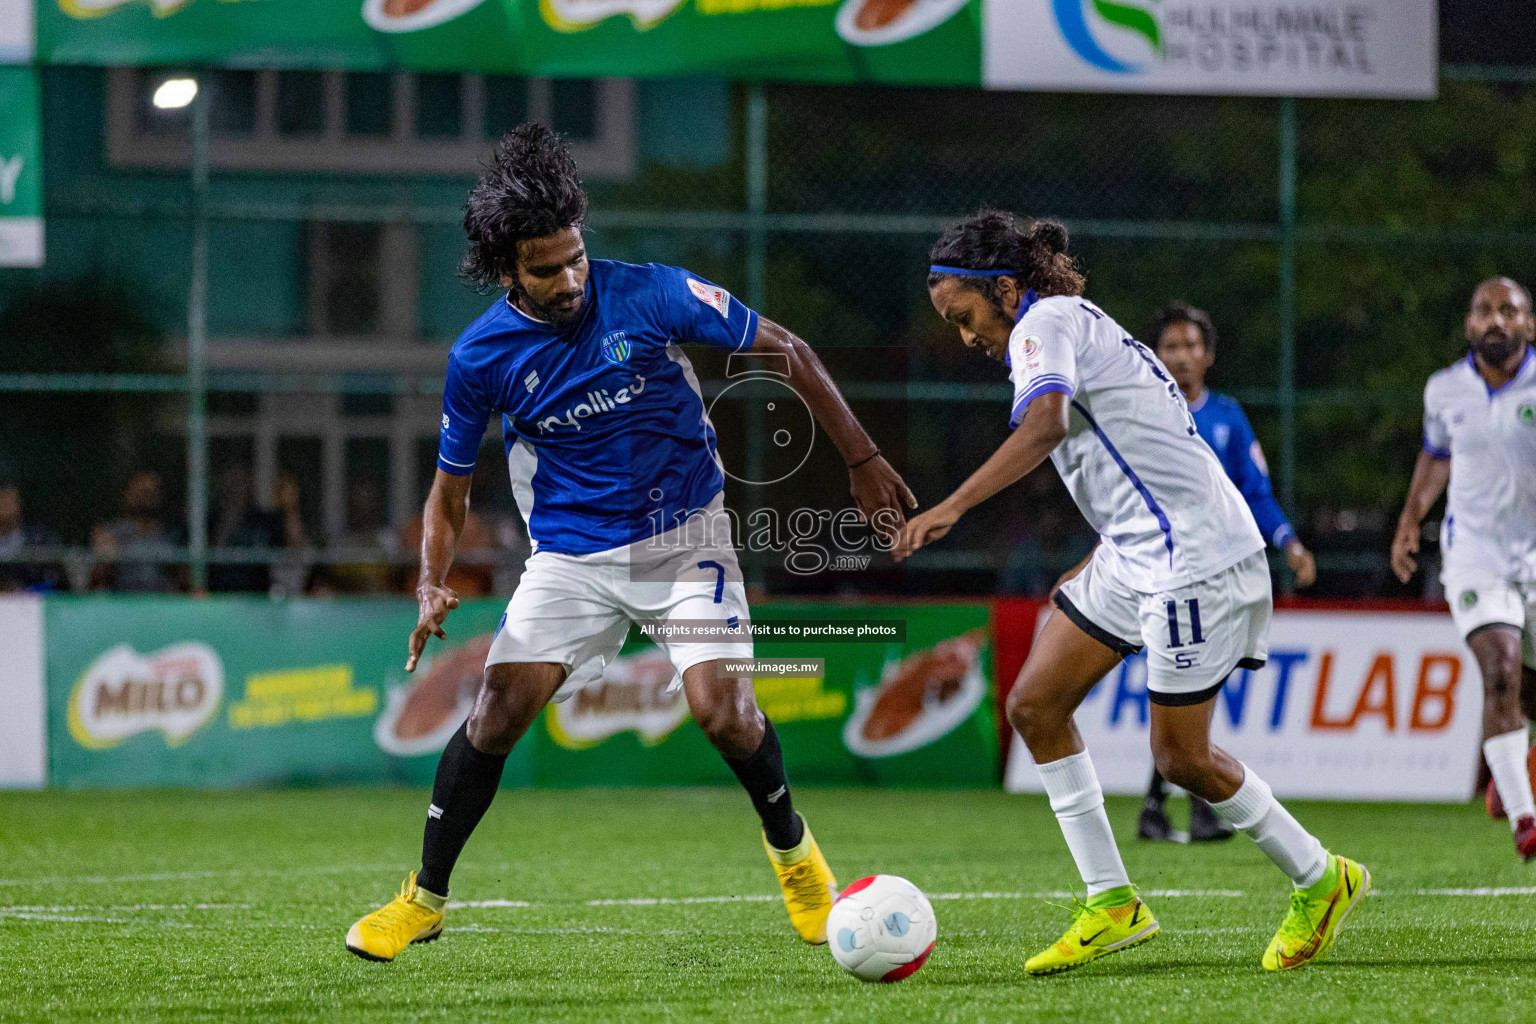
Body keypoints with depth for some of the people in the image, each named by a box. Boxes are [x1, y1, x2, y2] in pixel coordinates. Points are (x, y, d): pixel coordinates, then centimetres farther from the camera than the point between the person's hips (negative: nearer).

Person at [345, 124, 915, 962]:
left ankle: (792, 848, 11)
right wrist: (433, 586, -14)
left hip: (685, 534, -1)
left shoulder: (649, 295, -15)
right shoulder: (480, 356, -9)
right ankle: (423, 899, 5)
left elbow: (786, 351, -4)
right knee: (499, 707, -12)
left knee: (720, 707, -19)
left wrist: (862, 460, -4)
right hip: (572, 556, 1)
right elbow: (449, 489, 4)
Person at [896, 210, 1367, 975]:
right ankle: (1110, 905, 4)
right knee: (1035, 705, 3)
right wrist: (1097, 570, 27)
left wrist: (951, 507, -43)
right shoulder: (1071, 326, 16)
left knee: (1181, 757, -4)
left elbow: (1045, 424, -34)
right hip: (1135, 554, 10)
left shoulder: (1048, 323, -13)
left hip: (1193, 556, -10)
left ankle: (1320, 882, 15)